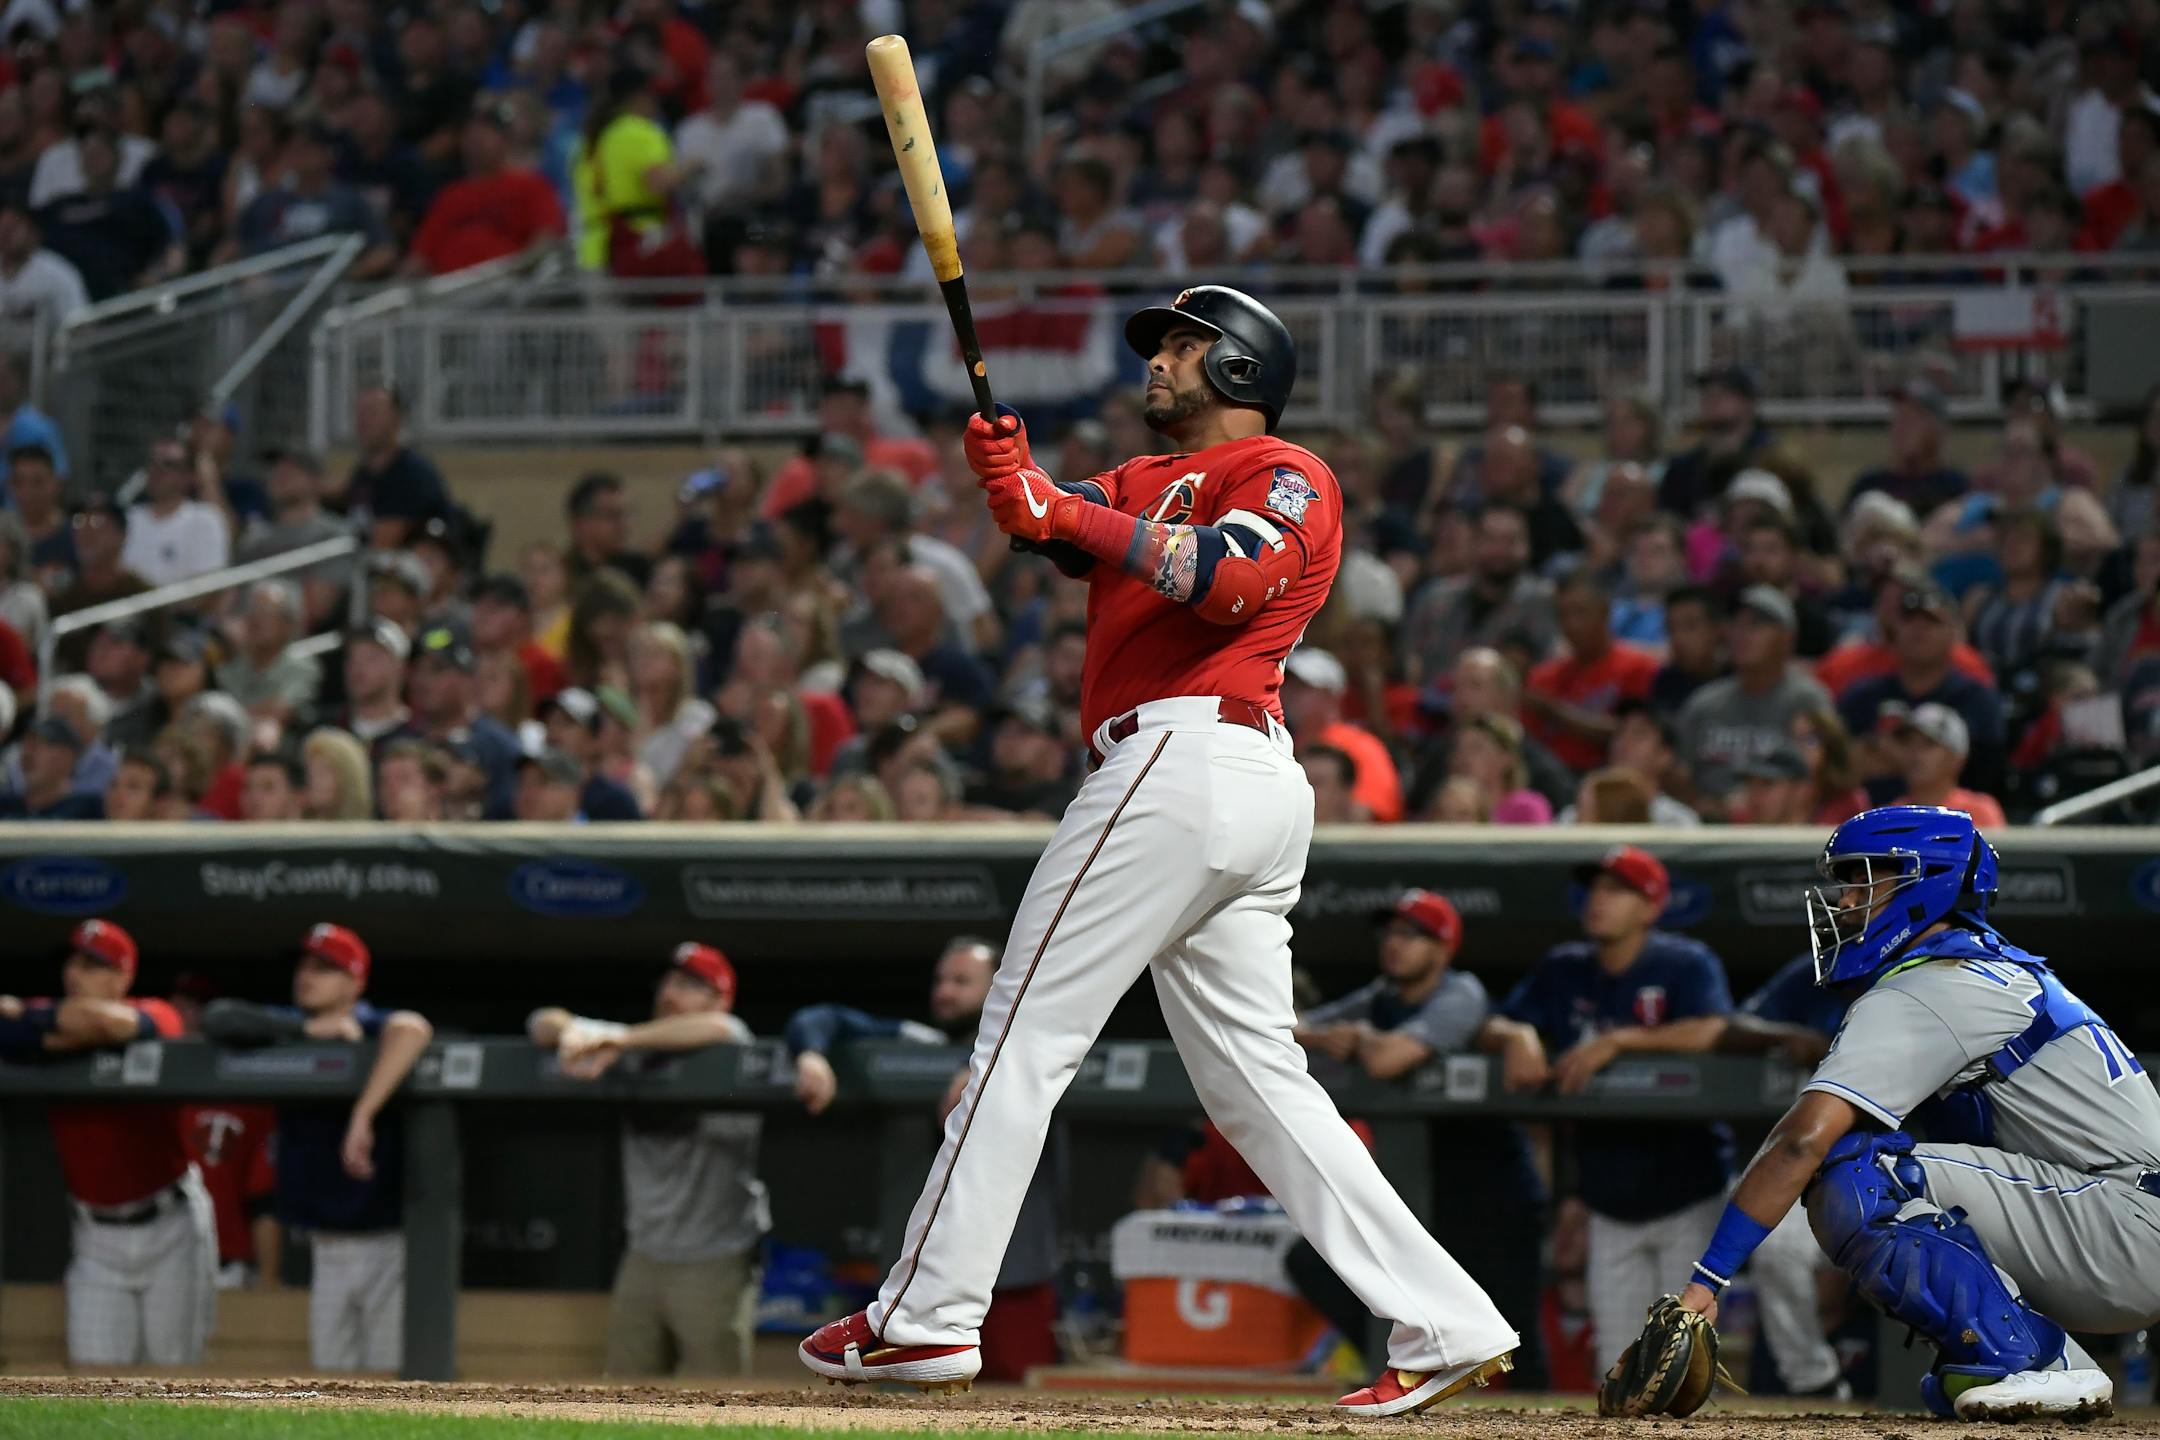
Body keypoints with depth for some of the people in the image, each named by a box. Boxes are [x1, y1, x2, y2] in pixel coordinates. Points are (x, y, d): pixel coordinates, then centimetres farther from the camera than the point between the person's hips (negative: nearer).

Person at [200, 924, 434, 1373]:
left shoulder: (374, 1028, -11)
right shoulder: (286, 1026, 6)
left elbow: (412, 1029, -34)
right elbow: (217, 1019, -9)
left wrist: (363, 1116, -40)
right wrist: (307, 1029, -15)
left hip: (389, 1238, -6)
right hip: (327, 1247, 6)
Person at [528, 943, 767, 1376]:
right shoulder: (637, 1056, 7)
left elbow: (719, 1028, -30)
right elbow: (544, 1024, 8)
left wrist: (620, 1041, -29)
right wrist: (573, 1034, -17)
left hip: (715, 1263, -6)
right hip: (643, 1258, 6)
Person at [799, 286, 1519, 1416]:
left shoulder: (1288, 475, 2)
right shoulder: (1148, 479, 28)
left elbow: (1228, 579, -18)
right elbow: (1062, 525, 9)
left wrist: (1067, 515, -16)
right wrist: (1015, 480, -13)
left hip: (1184, 760, -10)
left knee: (1027, 1030, -7)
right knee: (1255, 1077, 5)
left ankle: (927, 1315, -6)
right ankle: (1447, 1326, -1)